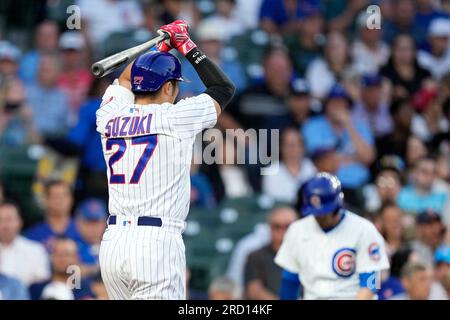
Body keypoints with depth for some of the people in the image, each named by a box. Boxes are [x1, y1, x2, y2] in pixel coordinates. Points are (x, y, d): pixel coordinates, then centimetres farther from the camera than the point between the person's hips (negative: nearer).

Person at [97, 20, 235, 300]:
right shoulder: (173, 118, -4)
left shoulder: (110, 117, 9)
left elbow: (125, 80, 32)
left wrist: (163, 45, 34)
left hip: (112, 243, 6)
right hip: (156, 243, -6)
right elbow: (224, 89, 10)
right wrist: (187, 46, 16)